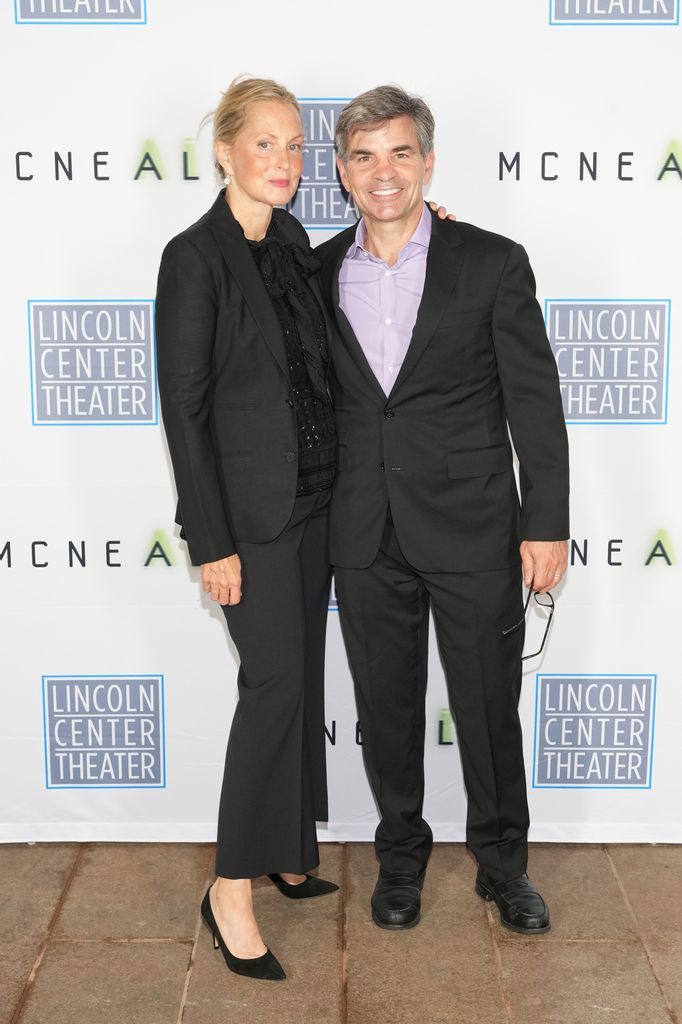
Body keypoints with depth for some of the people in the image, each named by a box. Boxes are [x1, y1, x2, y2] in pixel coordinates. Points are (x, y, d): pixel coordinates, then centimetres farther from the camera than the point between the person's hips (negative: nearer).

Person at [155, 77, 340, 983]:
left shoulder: (296, 246, 9)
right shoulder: (195, 257, -12)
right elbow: (184, 406, -14)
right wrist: (213, 541, -16)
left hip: (313, 499, 7)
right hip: (249, 506, -7)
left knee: (302, 678, 13)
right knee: (276, 681, -6)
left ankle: (287, 847, 29)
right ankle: (232, 889, 7)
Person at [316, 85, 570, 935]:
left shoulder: (493, 264, -3)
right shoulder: (318, 274, 6)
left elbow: (535, 402, -3)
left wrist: (546, 524, -6)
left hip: (474, 533, -2)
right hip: (366, 540, 3)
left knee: (489, 710, 10)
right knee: (386, 711, 14)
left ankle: (502, 863, 32)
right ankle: (400, 856, 35)